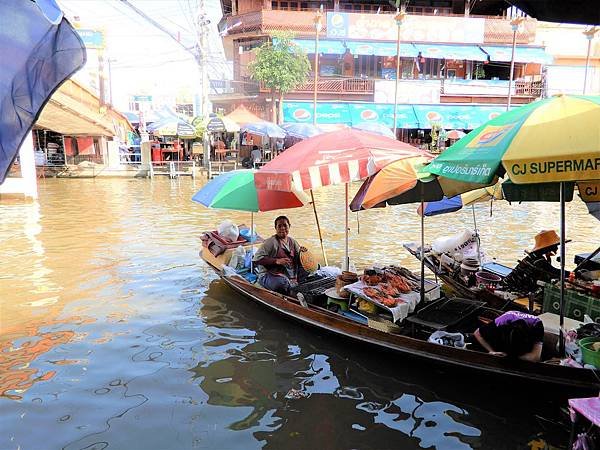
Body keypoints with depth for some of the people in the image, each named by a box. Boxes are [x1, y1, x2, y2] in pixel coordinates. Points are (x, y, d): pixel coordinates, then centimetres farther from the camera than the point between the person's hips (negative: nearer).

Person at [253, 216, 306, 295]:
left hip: (290, 278, 6)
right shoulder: (271, 241, -9)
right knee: (283, 282, -37)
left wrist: (301, 252, -2)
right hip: (268, 276, -6)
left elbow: (297, 260, 22)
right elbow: (257, 258, -17)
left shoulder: (292, 241, 12)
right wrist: (277, 261, -24)